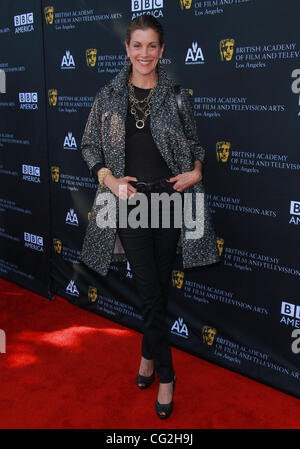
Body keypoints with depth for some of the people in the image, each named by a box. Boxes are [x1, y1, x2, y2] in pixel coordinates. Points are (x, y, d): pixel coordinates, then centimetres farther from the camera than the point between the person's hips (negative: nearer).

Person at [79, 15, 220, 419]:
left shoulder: (177, 96, 4)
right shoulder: (109, 96, 3)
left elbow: (194, 143, 14)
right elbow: (90, 146, 7)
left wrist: (197, 170, -5)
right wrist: (109, 178, -8)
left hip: (170, 198, 1)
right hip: (131, 200, -1)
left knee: (160, 285, 11)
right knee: (150, 290, -2)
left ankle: (149, 354, 34)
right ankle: (166, 374, 14)